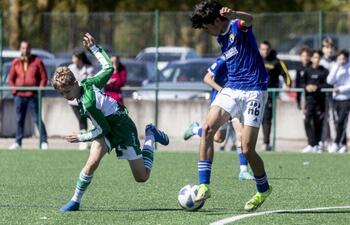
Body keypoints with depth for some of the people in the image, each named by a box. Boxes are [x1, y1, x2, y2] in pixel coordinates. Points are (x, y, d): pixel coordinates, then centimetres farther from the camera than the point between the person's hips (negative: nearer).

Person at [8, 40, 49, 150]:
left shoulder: (37, 61, 1)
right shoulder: (15, 62, 10)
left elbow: (44, 78, 0)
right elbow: (11, 79, 13)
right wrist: (14, 91, 1)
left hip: (33, 96, -3)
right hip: (19, 96, 3)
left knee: (37, 119, -5)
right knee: (19, 120, 7)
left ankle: (43, 142, -2)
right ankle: (18, 142, 14)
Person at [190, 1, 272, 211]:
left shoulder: (237, 26, -11)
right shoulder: (221, 38, 14)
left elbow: (249, 19, -37)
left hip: (253, 92, -7)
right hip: (231, 89, 7)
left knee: (247, 149, -7)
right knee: (208, 127, -18)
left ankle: (264, 190, 20)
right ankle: (204, 185, -18)